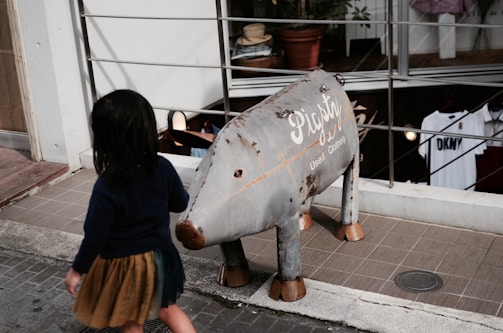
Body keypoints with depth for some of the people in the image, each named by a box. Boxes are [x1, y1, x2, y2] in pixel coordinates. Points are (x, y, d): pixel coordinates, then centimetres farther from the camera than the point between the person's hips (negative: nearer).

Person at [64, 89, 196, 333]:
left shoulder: (107, 187, -30)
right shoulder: (163, 168, -17)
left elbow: (95, 237, -21)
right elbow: (181, 204, 0)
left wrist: (77, 270, -5)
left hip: (123, 265, -4)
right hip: (159, 257, 5)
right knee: (166, 308, 28)